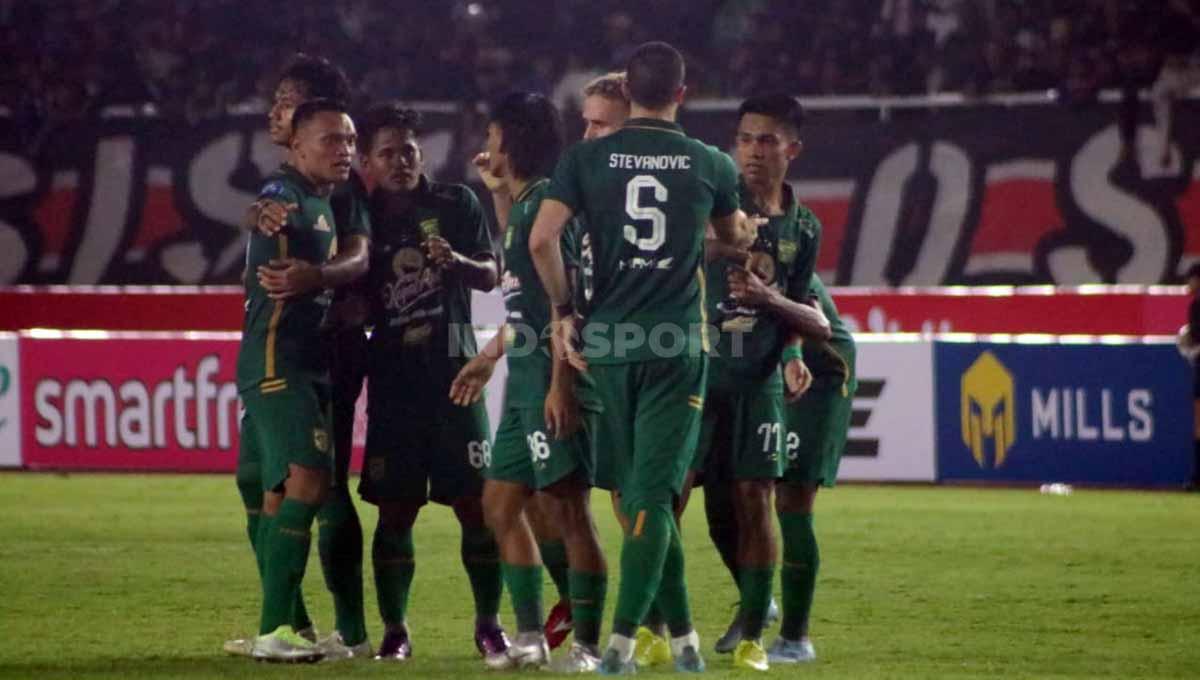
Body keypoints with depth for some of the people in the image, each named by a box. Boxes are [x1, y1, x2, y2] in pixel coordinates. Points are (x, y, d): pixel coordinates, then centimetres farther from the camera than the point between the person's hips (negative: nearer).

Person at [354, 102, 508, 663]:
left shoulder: (455, 203, 3)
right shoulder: (364, 217, 6)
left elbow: (490, 276, -1)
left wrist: (455, 260, -20)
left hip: (453, 371, -1)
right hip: (392, 379, 1)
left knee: (476, 502, -3)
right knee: (394, 508, 0)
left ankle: (488, 623, 7)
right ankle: (394, 629, 7)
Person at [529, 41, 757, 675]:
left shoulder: (586, 157, 1)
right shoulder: (710, 164, 4)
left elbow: (542, 239, -10)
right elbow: (735, 237, 23)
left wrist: (563, 309, 3)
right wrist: (748, 227, 47)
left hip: (607, 338, 1)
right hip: (676, 342, -1)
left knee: (637, 489, 13)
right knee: (653, 492, -2)